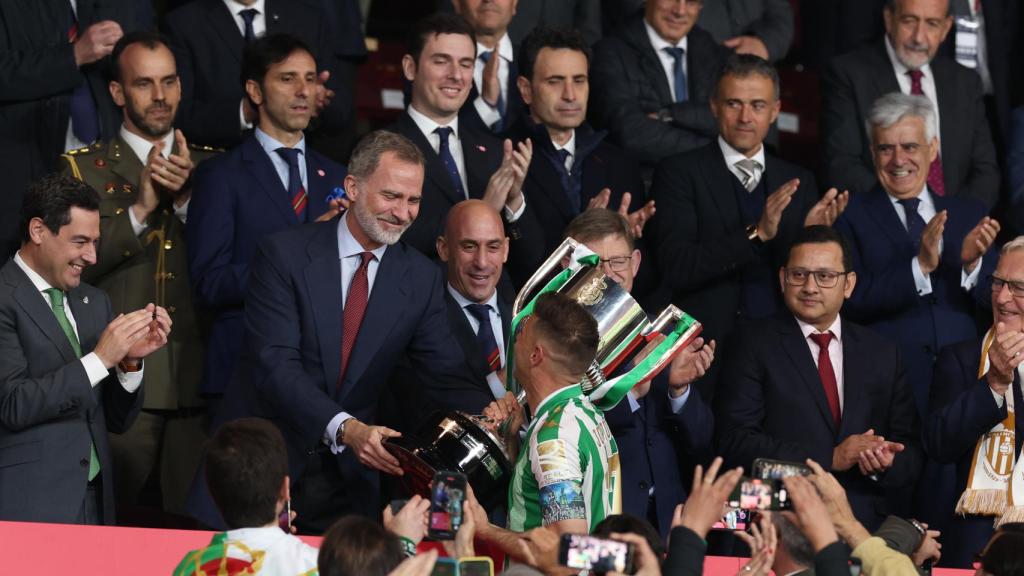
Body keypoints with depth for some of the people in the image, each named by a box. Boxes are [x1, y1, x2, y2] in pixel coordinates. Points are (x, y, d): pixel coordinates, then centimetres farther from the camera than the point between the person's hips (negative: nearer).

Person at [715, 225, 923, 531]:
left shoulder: (883, 354, 18)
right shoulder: (754, 345, 7)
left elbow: (911, 453, 17)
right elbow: (735, 442, -4)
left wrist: (885, 465, -7)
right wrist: (831, 458, -10)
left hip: (866, 526, 4)